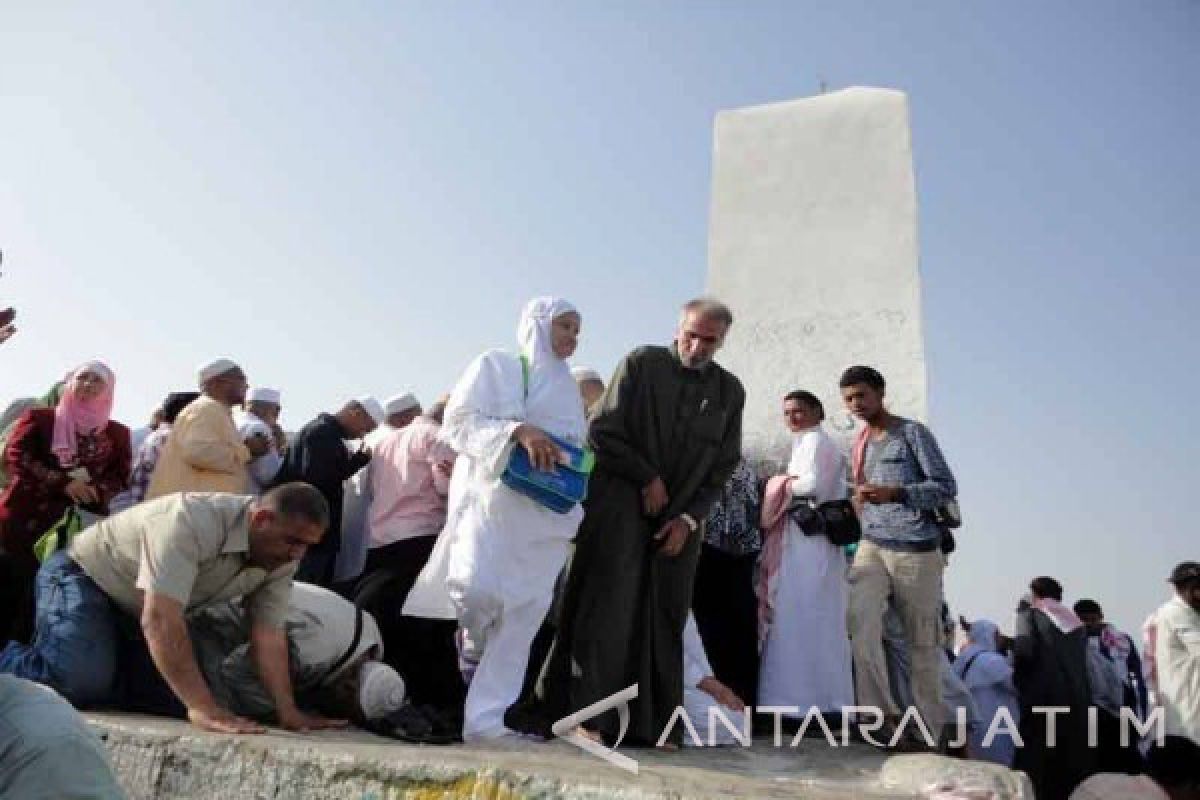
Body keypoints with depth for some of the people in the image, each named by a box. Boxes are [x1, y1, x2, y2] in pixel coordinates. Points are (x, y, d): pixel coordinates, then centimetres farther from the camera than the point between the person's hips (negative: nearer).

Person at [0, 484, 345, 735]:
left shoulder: (281, 558, -14)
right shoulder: (193, 521, -37)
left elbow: (268, 635, -13)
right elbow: (160, 619, -41)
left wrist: (287, 710, -22)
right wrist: (203, 707, -42)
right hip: (84, 577, -6)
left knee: (174, 696, -7)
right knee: (80, 680, -28)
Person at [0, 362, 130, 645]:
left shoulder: (117, 433, 16)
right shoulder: (39, 418, 13)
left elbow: (121, 477, 10)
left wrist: (95, 491, -12)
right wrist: (63, 483, -13)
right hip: (26, 518, -1)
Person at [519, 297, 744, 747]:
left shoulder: (730, 392, 7)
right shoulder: (642, 364, -3)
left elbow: (724, 467, 8)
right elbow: (602, 432, -5)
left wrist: (689, 519, -2)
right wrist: (648, 479, -7)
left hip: (679, 521, 4)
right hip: (620, 510, -3)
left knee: (664, 621, 5)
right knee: (605, 612, -5)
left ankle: (651, 724, 13)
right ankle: (583, 712, 3)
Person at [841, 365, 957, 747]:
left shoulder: (912, 433, -3)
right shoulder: (860, 442, 16)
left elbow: (946, 486, -9)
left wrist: (894, 493, -22)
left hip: (916, 548, -4)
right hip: (871, 546, 5)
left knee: (923, 644, 2)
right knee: (860, 620, -19)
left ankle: (929, 732, 15)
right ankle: (882, 717, -16)